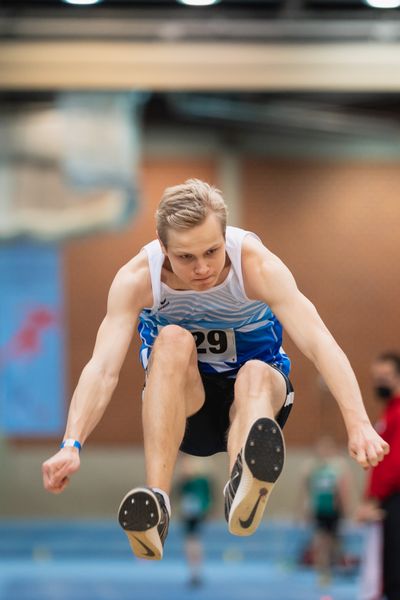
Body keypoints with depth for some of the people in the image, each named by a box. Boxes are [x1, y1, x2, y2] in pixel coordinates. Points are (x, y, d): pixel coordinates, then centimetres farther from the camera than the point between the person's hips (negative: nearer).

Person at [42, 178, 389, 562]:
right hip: (182, 408, 0)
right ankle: (155, 502, -45)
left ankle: (243, 488, -68)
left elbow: (318, 343, -33)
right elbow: (103, 368, -30)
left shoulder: (257, 266, -23)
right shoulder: (137, 278, -21)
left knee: (256, 373, -35)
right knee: (173, 339, -32)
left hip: (251, 397, 0)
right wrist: (72, 444, -46)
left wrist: (358, 425, -47)